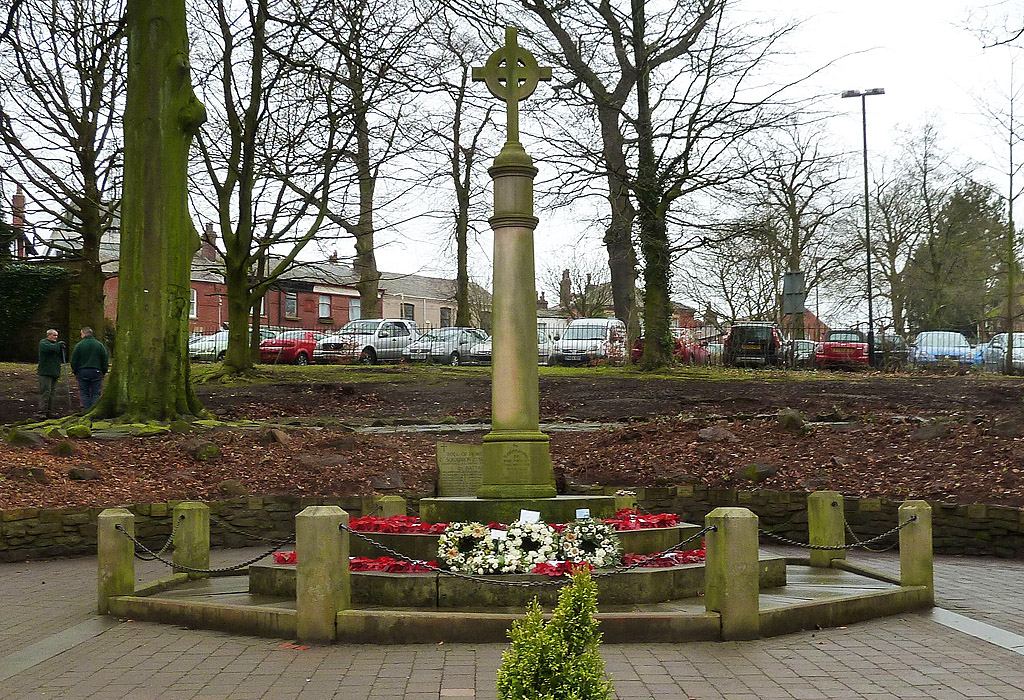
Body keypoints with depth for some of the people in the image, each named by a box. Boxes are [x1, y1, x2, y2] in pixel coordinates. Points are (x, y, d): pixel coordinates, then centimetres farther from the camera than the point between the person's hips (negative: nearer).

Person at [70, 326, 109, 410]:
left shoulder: (79, 345, -2)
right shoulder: (99, 345, 3)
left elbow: (73, 361, 1)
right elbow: (105, 360, 7)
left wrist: (75, 372, 12)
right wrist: (103, 372, 14)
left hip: (82, 372, -1)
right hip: (96, 372, 1)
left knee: (84, 394, 5)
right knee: (96, 394, 3)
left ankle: (86, 410, 1)